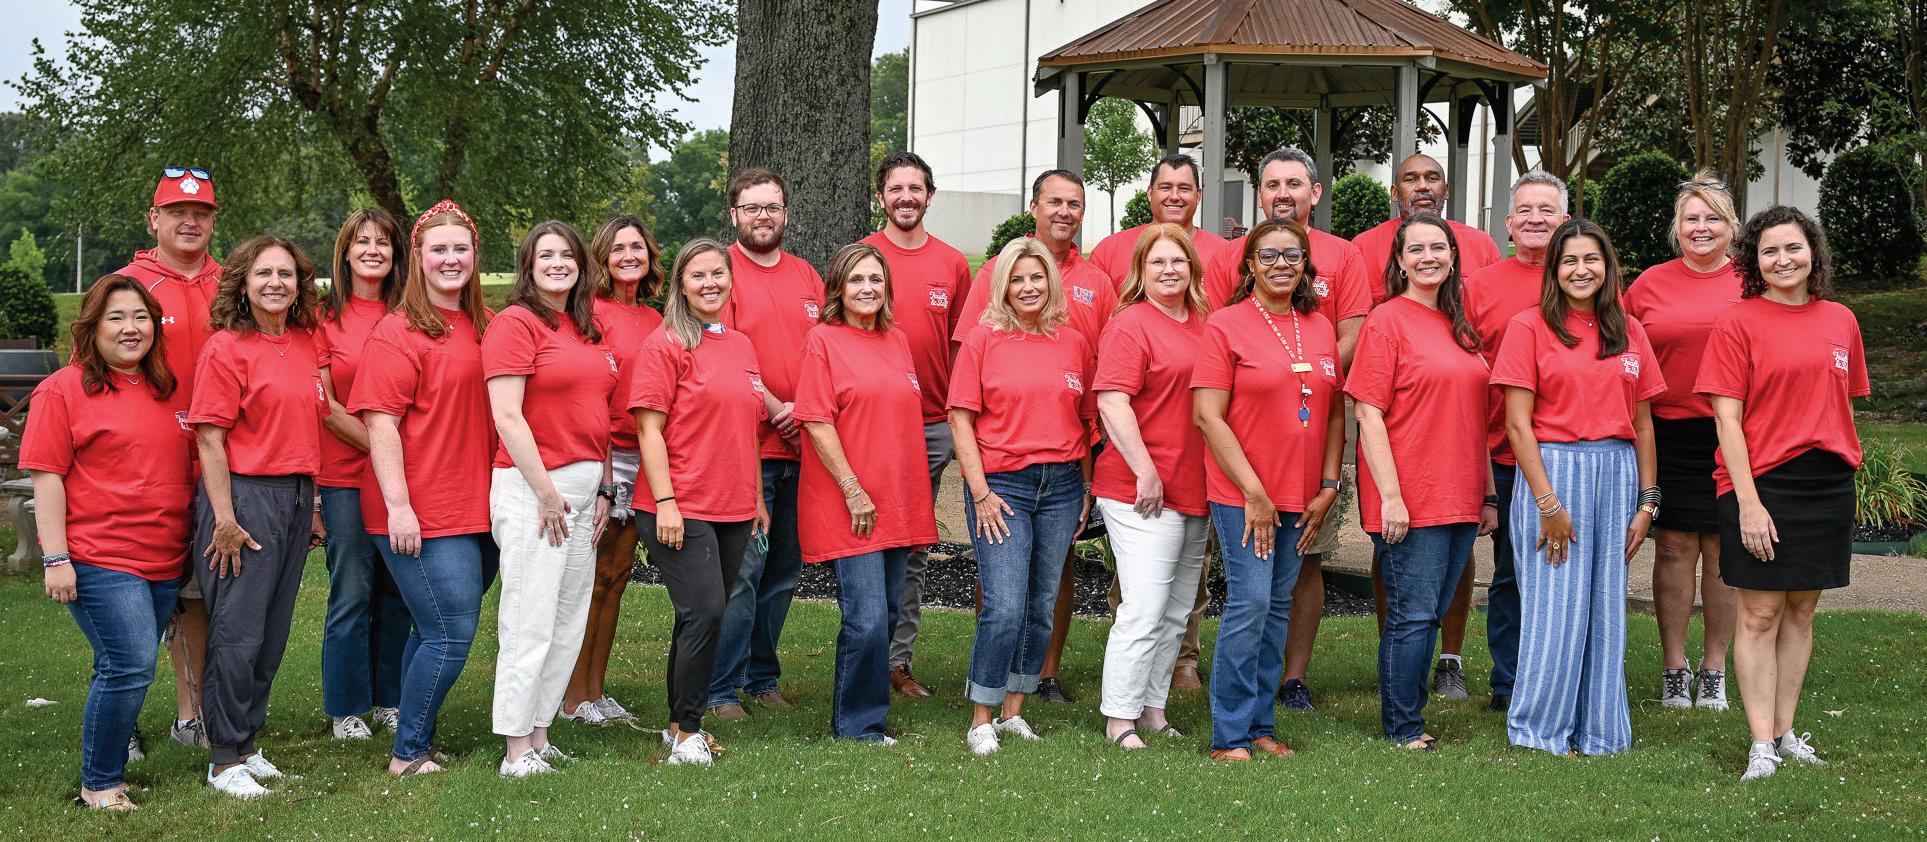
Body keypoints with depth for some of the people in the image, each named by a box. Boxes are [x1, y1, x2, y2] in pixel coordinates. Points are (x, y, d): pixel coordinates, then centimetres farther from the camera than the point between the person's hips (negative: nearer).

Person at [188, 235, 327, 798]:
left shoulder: (305, 344, 10)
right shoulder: (226, 348, -9)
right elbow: (210, 439, -11)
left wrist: (312, 507, 16)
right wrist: (224, 519, -16)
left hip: (295, 497, 7)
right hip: (244, 496, -7)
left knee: (273, 631, 11)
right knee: (237, 633, -4)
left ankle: (246, 745, 22)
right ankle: (225, 760, 5)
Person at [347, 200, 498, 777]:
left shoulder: (482, 328, 13)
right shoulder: (399, 333, -8)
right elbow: (380, 424, -13)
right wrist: (398, 506, -19)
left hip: (475, 508, 7)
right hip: (421, 513, -7)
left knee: (434, 630, 14)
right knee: (452, 633, -7)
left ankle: (416, 739, 25)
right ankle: (409, 753, 6)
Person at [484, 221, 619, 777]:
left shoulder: (587, 329, 15)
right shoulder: (515, 323, -7)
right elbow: (507, 418, -14)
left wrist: (603, 489, 13)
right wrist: (546, 491, -15)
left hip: (585, 485, 8)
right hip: (533, 485, -8)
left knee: (570, 621, 9)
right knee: (531, 622, -7)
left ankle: (539, 736, 17)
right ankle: (516, 751, -2)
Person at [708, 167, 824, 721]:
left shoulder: (806, 276, 16)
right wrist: (774, 410, -13)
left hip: (801, 448, 6)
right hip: (746, 448, -6)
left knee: (785, 569, 11)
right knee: (742, 570, -8)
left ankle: (763, 677, 22)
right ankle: (722, 689, -1)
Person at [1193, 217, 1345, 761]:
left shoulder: (1320, 328, 10)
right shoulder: (1226, 325, -6)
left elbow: (1334, 413, 14)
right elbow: (1208, 415, -11)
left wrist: (1329, 486, 4)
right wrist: (1253, 492, -14)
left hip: (1302, 498, 5)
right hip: (1243, 493, -5)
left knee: (1277, 607, 9)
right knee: (1250, 603, -9)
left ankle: (1259, 724, 18)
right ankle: (1229, 735, -1)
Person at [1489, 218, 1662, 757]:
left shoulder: (1629, 332, 11)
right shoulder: (1530, 327, -3)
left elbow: (1642, 422, 13)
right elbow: (1518, 423, -7)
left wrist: (1646, 500, 6)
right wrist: (1547, 502, -12)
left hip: (1618, 474, 4)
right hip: (1552, 470, -4)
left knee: (1606, 607, 7)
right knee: (1555, 607, -2)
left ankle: (1598, 730, 17)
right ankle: (1542, 728, 11)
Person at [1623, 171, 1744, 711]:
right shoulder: (1650, 285, 6)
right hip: (1670, 434, 0)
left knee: (1722, 549, 4)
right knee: (1675, 547, 2)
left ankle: (1714, 671, 15)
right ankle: (1673, 670, 12)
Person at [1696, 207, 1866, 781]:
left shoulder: (1840, 321, 10)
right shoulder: (1737, 323, -5)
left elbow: (1843, 406, 16)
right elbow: (1727, 417, -8)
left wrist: (1847, 465, 7)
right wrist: (1748, 501, -14)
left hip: (1827, 483, 5)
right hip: (1762, 481, -5)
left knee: (1801, 610, 10)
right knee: (1760, 614, -2)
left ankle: (1786, 731, 19)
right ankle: (1761, 745, 1)